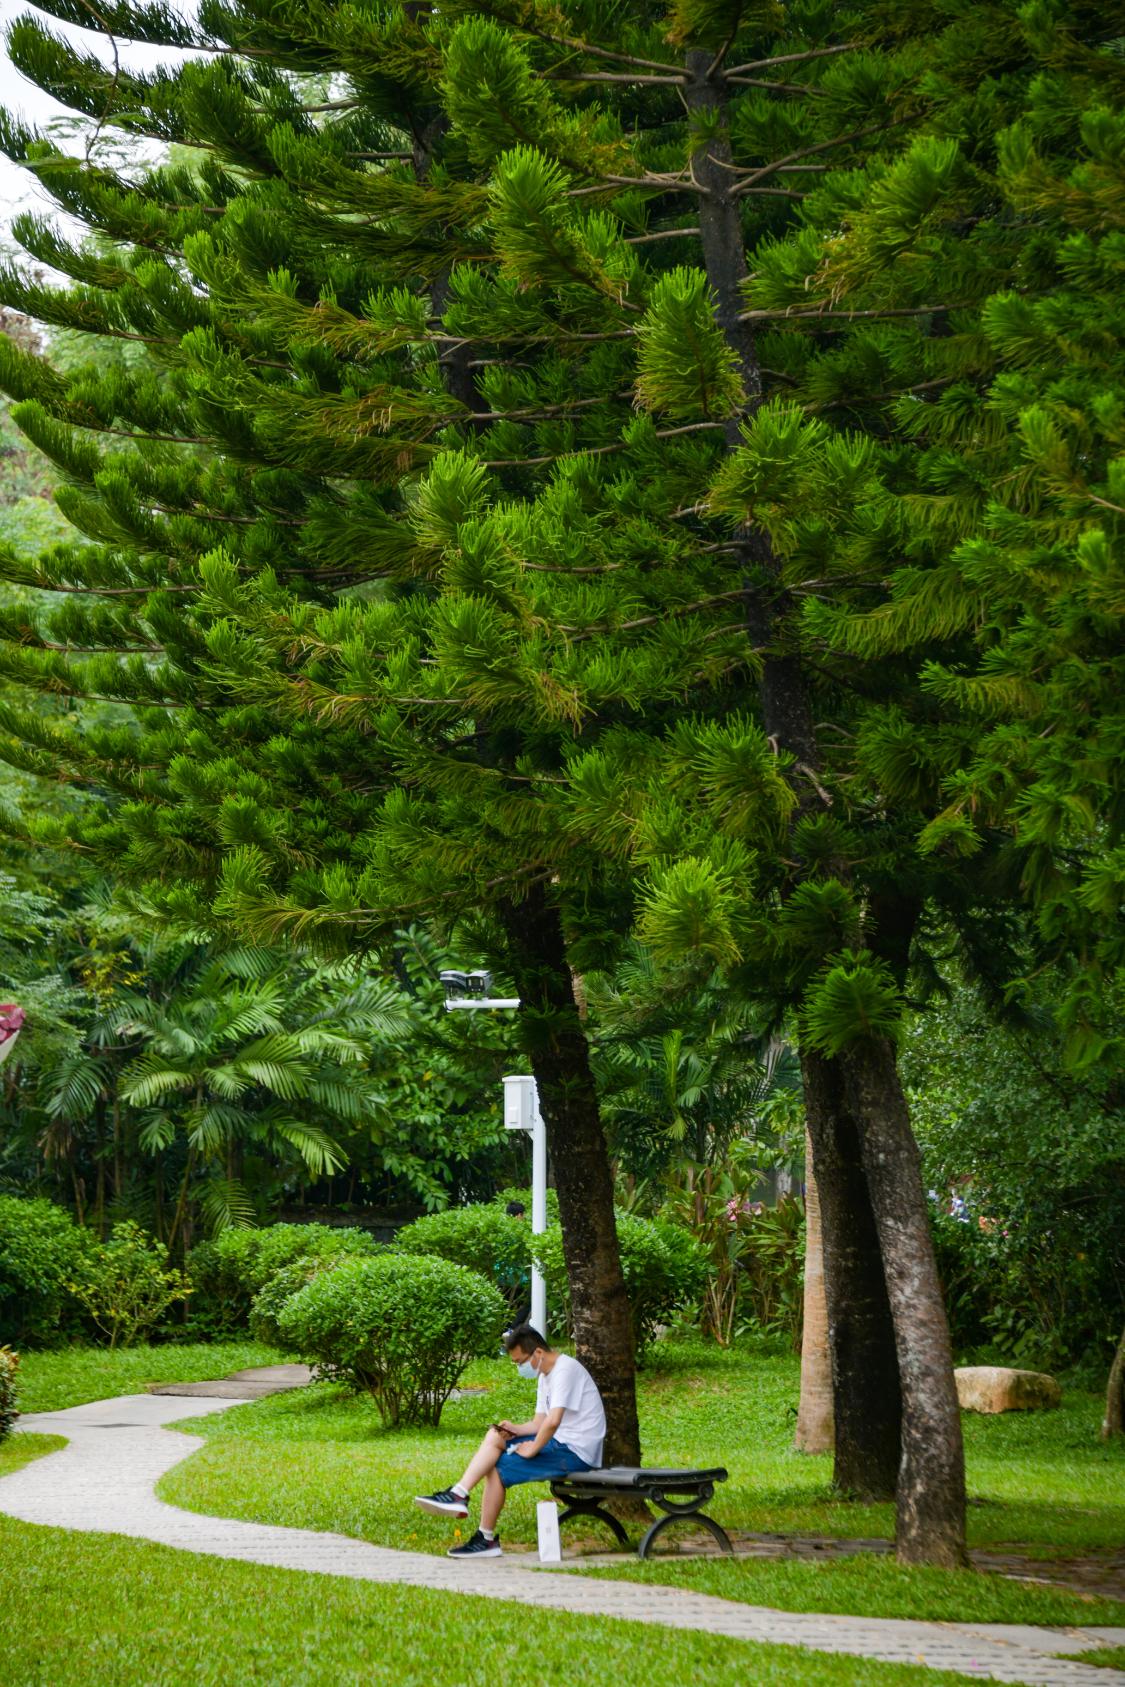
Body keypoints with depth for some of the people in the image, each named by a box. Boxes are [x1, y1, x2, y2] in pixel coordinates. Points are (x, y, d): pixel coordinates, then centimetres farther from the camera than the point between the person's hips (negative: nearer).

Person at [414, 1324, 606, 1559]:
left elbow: (553, 1421, -30)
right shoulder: (545, 1375, 15)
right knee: (494, 1437, 1)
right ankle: (458, 1494, -6)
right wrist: (516, 1430, -4)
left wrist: (532, 1449, -16)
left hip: (574, 1451, -10)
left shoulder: (565, 1370, -18)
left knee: (498, 1468, -10)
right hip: (559, 1442, 10)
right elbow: (540, 1423, 15)